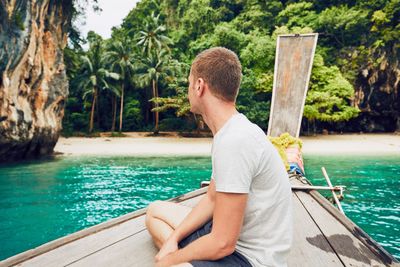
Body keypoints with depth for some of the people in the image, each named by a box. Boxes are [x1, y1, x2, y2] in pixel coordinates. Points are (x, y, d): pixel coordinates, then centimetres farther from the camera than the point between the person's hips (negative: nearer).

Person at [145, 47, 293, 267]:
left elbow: (222, 244, -25)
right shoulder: (230, 133, 5)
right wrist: (174, 239, 3)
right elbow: (211, 199, 12)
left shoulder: (234, 142, -27)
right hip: (232, 236, 10)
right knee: (156, 211, 18)